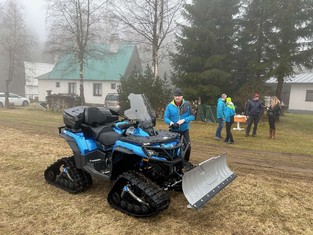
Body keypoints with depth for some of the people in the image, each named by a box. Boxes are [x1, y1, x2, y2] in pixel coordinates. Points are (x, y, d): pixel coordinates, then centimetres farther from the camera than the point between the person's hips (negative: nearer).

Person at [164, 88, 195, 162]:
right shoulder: (169, 106, -2)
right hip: (173, 130, 0)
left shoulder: (187, 104, -2)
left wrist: (184, 120, -20)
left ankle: (186, 162, 22)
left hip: (184, 130, 0)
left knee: (188, 147, -1)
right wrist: (170, 122, -25)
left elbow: (192, 116, -3)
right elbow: (165, 118, -2)